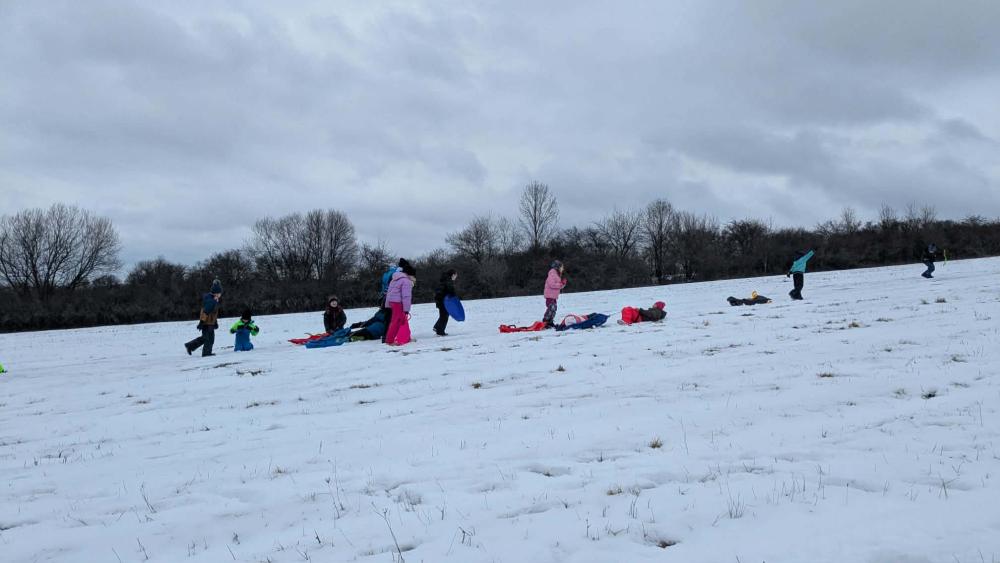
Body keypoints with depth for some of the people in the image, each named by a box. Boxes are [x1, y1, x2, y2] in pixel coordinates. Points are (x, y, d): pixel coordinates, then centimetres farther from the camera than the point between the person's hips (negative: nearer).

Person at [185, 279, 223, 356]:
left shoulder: (215, 300, 12)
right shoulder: (210, 300, -21)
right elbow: (205, 312, -25)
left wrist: (215, 322, 24)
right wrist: (202, 322, -26)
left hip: (211, 322, 10)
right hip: (207, 323, -10)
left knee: (204, 337, 19)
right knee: (209, 338, 0)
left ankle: (190, 346, 25)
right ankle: (206, 352, 10)